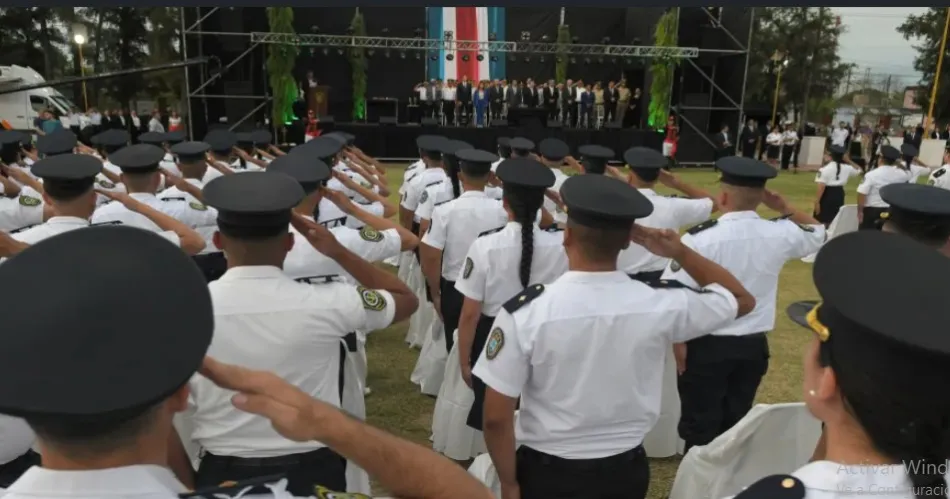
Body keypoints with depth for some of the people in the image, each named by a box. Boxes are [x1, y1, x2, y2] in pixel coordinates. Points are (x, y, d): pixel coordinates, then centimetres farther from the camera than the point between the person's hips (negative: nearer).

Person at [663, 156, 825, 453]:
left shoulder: (701, 238, -20)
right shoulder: (779, 234, -6)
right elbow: (818, 233, 18)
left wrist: (678, 344, -7)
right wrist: (784, 208, 7)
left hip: (706, 346, -4)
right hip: (754, 345, 5)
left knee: (700, 426, 9)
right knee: (736, 422, 19)